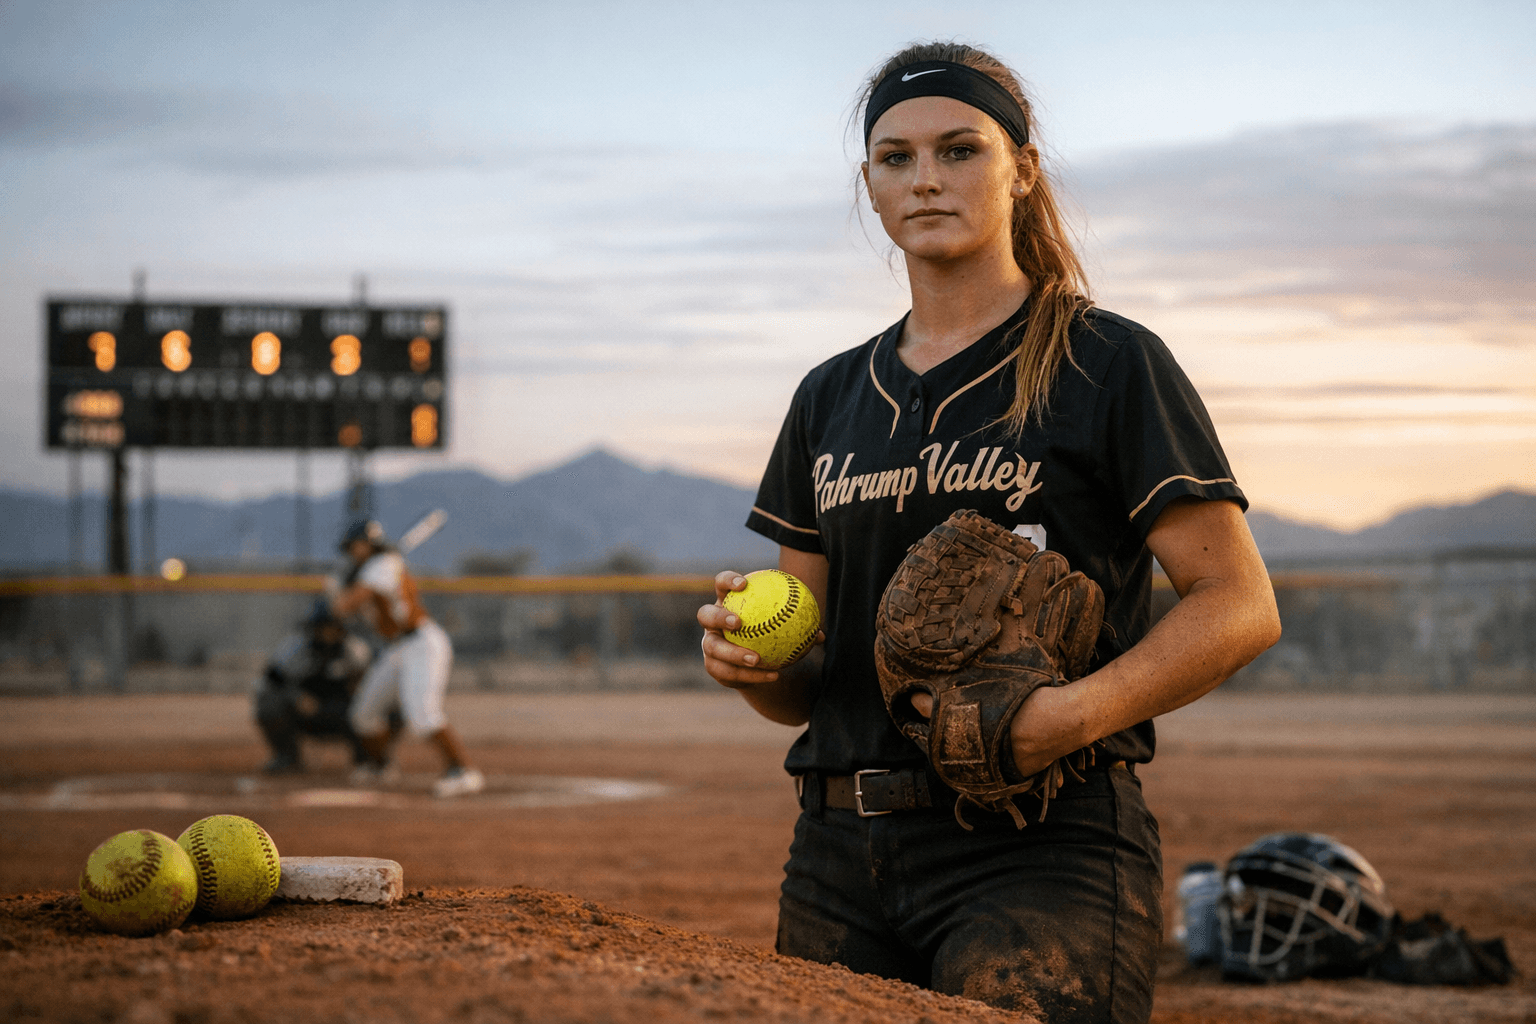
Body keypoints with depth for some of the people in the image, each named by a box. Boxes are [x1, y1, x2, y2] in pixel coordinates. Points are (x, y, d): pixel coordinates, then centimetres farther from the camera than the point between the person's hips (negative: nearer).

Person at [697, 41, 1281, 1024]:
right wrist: (749, 653, -4)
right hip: (839, 862, 5)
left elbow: (1241, 606, -7)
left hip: (1042, 856, -5)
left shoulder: (1110, 363, 1)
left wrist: (1074, 713, -22)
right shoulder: (832, 398, 17)